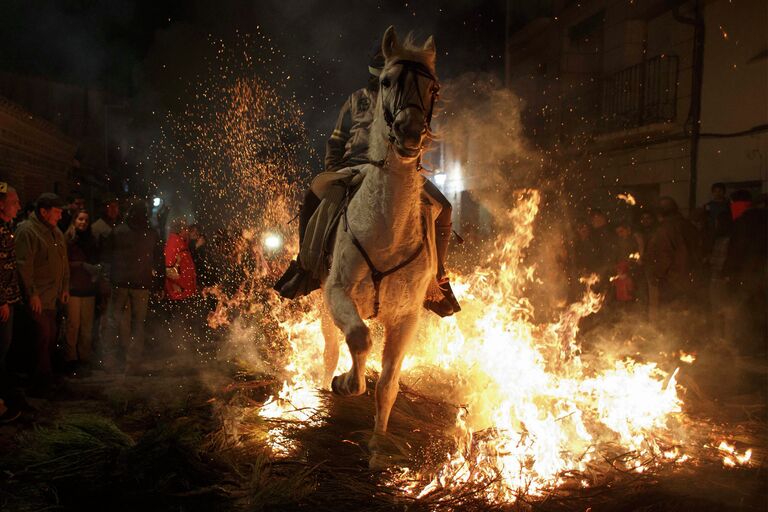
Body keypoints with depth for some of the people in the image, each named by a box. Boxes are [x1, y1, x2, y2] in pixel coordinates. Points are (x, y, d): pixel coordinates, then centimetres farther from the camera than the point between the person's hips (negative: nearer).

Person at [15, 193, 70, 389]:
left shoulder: (55, 231, 13)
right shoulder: (27, 231, -13)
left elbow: (63, 261, 20)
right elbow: (24, 264, -17)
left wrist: (65, 287, 15)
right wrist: (32, 294, -18)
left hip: (54, 295, 8)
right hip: (39, 297, -8)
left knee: (52, 334, 12)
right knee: (43, 334, -5)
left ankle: (47, 373, 25)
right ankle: (43, 376, 7)